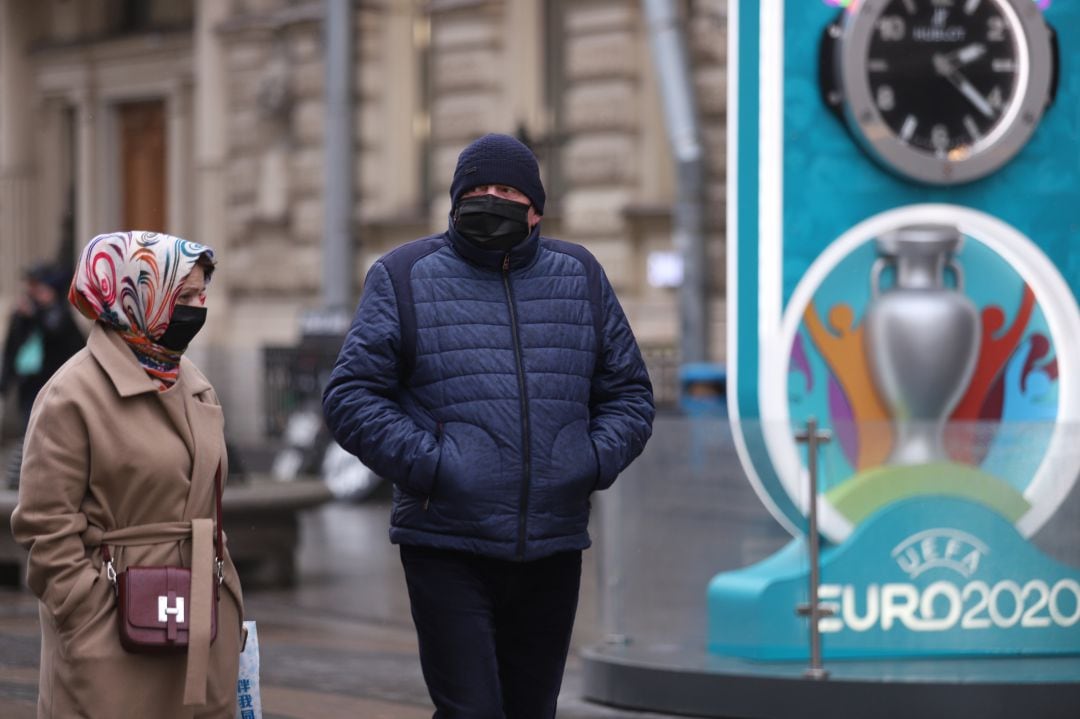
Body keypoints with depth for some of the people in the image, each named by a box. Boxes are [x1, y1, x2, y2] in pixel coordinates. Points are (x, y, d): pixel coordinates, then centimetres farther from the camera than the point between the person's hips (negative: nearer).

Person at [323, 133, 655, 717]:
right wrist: (426, 465, -15)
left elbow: (629, 394, 16)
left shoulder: (580, 278, 12)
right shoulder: (406, 277, 2)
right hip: (447, 552, -4)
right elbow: (350, 397, -3)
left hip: (553, 553, 4)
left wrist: (596, 461, -3)